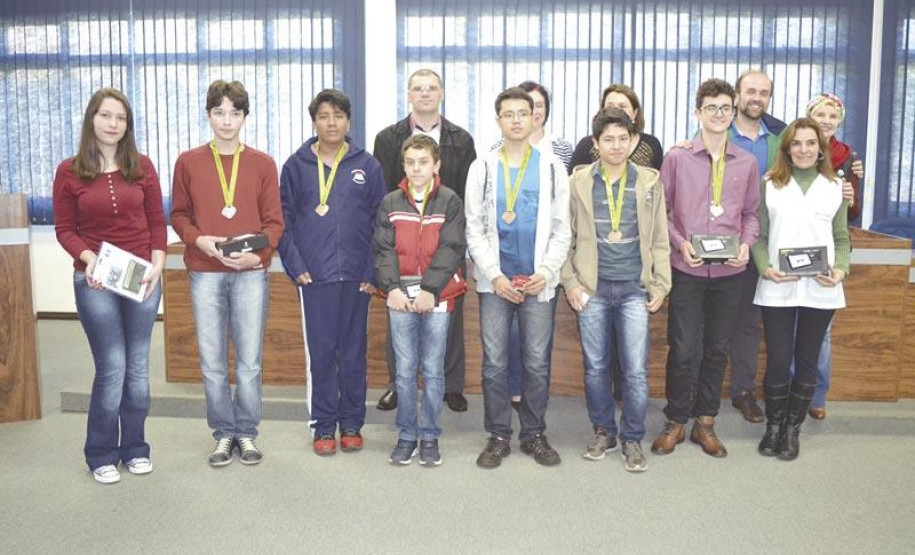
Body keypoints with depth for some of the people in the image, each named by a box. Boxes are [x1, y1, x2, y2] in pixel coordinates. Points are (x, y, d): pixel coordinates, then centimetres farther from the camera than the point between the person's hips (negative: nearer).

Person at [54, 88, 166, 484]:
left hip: (142, 279, 2)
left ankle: (135, 448, 23)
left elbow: (157, 221, 6)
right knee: (112, 367, -2)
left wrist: (158, 263, -8)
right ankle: (101, 455, 15)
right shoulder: (69, 172, 0)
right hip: (95, 282, -2)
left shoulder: (142, 167, 4)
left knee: (138, 366, 8)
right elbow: (65, 229, 1)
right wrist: (89, 257, -16)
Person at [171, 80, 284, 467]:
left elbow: (274, 221, 5)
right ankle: (224, 434, 20)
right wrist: (199, 240, -10)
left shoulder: (262, 164, 6)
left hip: (251, 273, -1)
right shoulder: (188, 162, 8)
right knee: (212, 362, 5)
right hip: (205, 274, 1)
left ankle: (247, 433, 18)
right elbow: (179, 215, 10)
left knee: (250, 361, 3)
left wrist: (258, 253, -13)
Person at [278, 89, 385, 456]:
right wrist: (294, 265, -6)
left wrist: (373, 271, -3)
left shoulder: (367, 166, 4)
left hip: (356, 275, 1)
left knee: (354, 351, 8)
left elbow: (379, 222, 4)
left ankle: (351, 423, 21)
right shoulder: (296, 166, 4)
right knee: (320, 353, 5)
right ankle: (323, 425, 17)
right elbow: (284, 219, 5)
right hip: (313, 275, 0)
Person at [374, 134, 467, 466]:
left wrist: (430, 289, -15)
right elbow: (384, 249, 2)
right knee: (404, 369, 6)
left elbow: (451, 249, -6)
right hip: (400, 296, 2)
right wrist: (391, 287, -11)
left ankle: (429, 436, 18)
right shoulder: (390, 203, 7)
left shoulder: (450, 202, 1)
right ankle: (406, 435, 18)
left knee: (433, 370, 6)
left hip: (437, 296, -1)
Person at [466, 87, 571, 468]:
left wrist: (546, 273, -9)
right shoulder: (482, 168, 6)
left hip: (539, 281, 0)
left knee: (537, 363, 5)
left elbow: (561, 230, 4)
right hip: (494, 282, 0)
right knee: (494, 364, 4)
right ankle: (498, 436, 16)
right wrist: (495, 276, -7)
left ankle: (534, 434, 19)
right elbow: (474, 229, 2)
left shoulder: (552, 168, 6)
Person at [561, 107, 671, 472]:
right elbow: (568, 236, 6)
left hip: (635, 287, 0)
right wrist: (570, 282, -2)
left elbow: (659, 239, 7)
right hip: (592, 287, 0)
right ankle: (603, 431, 27)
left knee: (636, 369, -1)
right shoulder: (579, 182, 3)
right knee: (595, 366, 9)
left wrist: (660, 285, 2)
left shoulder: (650, 181, 5)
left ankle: (632, 439, 16)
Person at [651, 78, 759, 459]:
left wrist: (746, 244, -4)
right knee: (683, 349, -1)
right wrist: (680, 243, -12)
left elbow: (750, 213, 14)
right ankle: (675, 423, 17)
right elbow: (660, 210, 1)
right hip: (687, 269, -3)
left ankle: (705, 423, 24)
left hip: (729, 271, 3)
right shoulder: (676, 157, -1)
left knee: (717, 349, 11)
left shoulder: (746, 163, 7)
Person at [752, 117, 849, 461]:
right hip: (777, 289, -1)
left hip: (820, 290, 1)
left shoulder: (835, 187, 10)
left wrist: (841, 270, -7)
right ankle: (773, 426, 20)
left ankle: (793, 428, 23)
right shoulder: (769, 185, 6)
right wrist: (765, 268, -12)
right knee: (777, 360, 0)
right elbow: (758, 235, 5)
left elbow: (842, 239, 11)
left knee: (807, 360, 8)